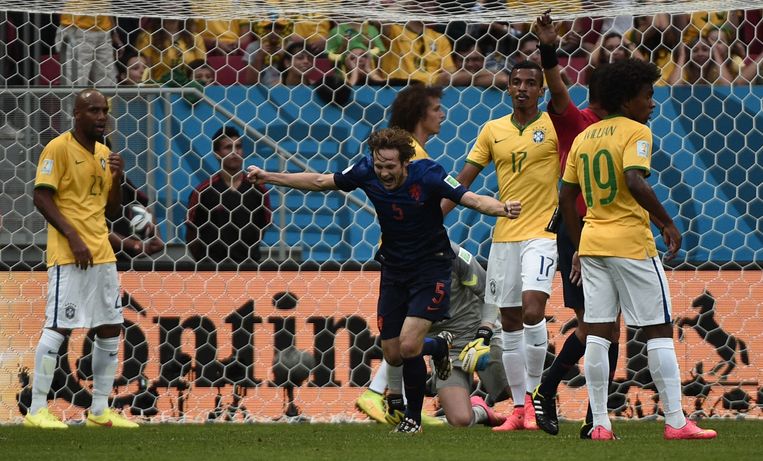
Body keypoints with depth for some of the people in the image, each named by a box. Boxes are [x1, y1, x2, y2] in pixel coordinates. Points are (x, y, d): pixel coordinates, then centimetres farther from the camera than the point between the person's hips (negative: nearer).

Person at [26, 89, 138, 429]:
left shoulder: (104, 154, 16)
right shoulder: (59, 148, -7)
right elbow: (41, 197, -13)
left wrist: (116, 178, 1)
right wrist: (73, 238, -19)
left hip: (102, 253, 8)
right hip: (68, 255, -8)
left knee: (110, 329, 7)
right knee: (58, 327, -10)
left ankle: (99, 410, 15)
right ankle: (37, 410, -7)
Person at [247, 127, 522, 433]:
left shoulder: (427, 175, -23)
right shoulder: (366, 172, -12)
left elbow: (472, 199, -28)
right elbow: (320, 182, 2)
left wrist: (503, 209, -48)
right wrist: (268, 177, 3)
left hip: (430, 268, -5)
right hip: (393, 268, 5)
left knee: (408, 346, -19)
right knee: (393, 355, 6)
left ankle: (413, 418, 3)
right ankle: (440, 346, 39)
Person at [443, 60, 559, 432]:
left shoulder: (554, 126, -2)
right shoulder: (493, 131, 9)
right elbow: (463, 181, 10)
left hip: (541, 232, -4)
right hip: (504, 235, 4)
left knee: (533, 310, -21)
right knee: (510, 322, 7)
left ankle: (533, 394, -5)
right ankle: (520, 408, 16)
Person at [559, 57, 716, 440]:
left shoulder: (584, 137, 14)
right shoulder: (636, 132, -8)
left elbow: (566, 197, 15)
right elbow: (635, 182, -24)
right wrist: (667, 223, -15)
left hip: (591, 241, 7)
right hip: (631, 243, -7)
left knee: (597, 333, 4)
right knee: (659, 330, 0)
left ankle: (600, 423, 1)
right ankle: (675, 421, -2)